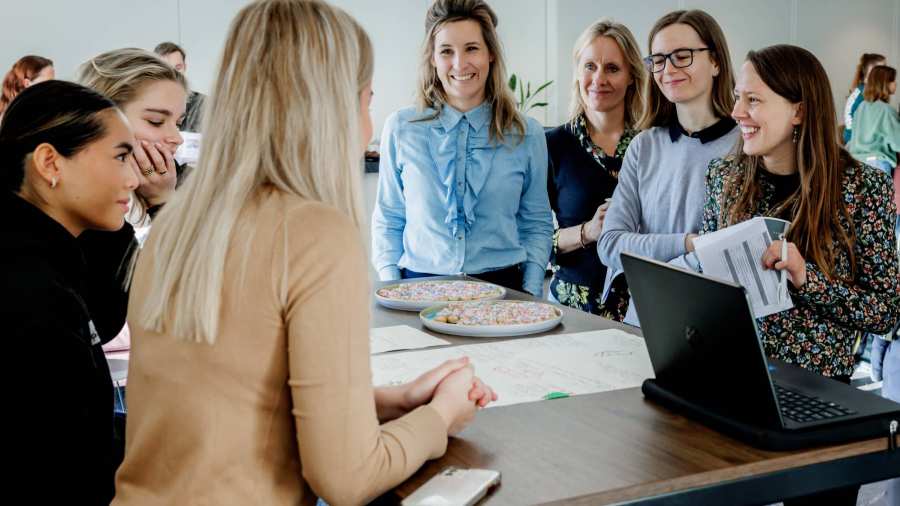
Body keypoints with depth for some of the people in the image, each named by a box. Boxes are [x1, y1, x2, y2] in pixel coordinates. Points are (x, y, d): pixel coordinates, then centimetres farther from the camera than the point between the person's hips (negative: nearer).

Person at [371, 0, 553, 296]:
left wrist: (530, 295, 0)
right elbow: (388, 221, 9)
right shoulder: (400, 129, 5)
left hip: (502, 286, 1)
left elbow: (536, 224, 11)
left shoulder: (527, 134, 7)